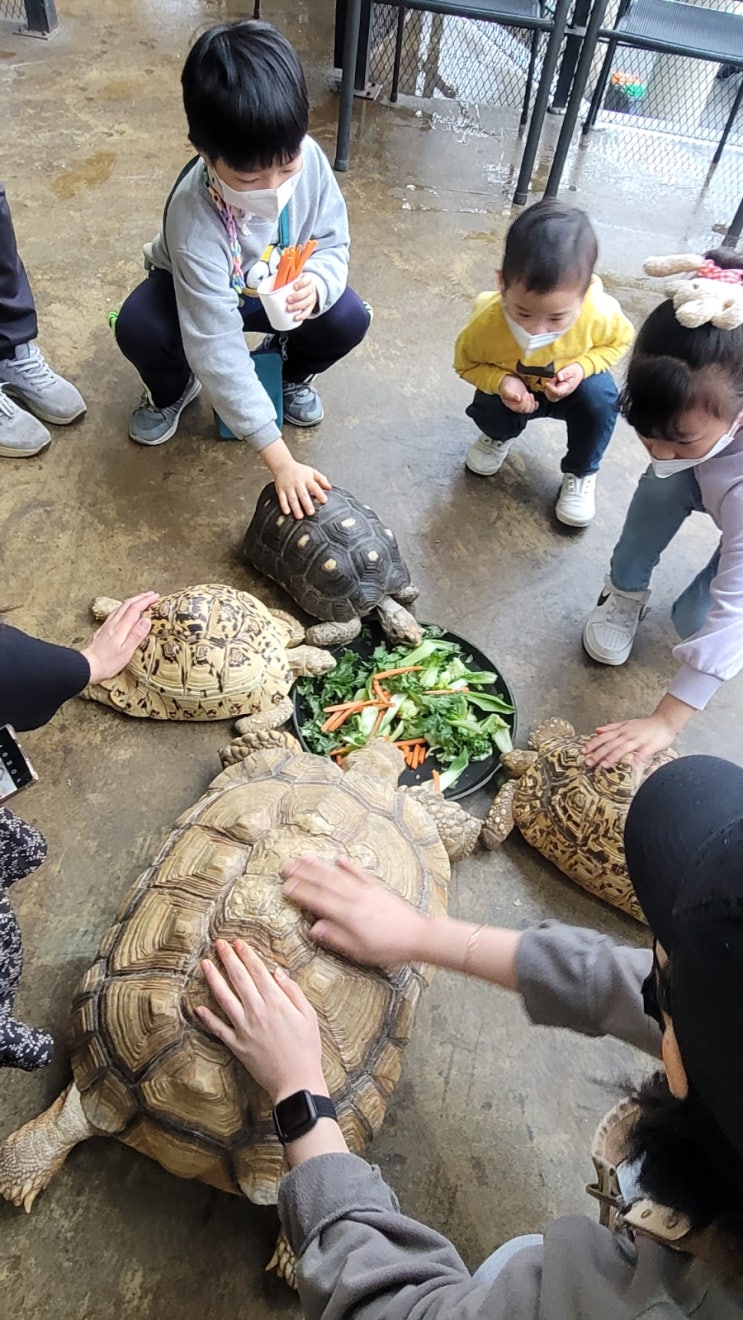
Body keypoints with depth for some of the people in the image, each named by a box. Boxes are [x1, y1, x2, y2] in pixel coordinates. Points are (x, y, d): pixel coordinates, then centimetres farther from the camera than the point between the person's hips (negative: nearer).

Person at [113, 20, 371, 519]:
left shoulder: (310, 159, -30)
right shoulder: (194, 218, -40)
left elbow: (334, 243, -12)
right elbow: (218, 350, -41)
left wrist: (317, 283, -41)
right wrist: (280, 460, -46)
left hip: (280, 287, 3)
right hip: (196, 289, -2)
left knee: (349, 319, -24)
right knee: (139, 328, -33)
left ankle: (293, 369, 12)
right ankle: (172, 390, 6)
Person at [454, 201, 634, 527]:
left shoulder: (600, 315, -34)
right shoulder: (487, 323, -35)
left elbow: (620, 341, -11)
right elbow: (466, 363, -15)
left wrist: (582, 368, -31)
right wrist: (500, 381, -37)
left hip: (570, 389, 0)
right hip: (516, 391, 0)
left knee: (599, 396, -29)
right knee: (489, 408, -27)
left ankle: (581, 472, -1)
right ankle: (499, 435, 14)